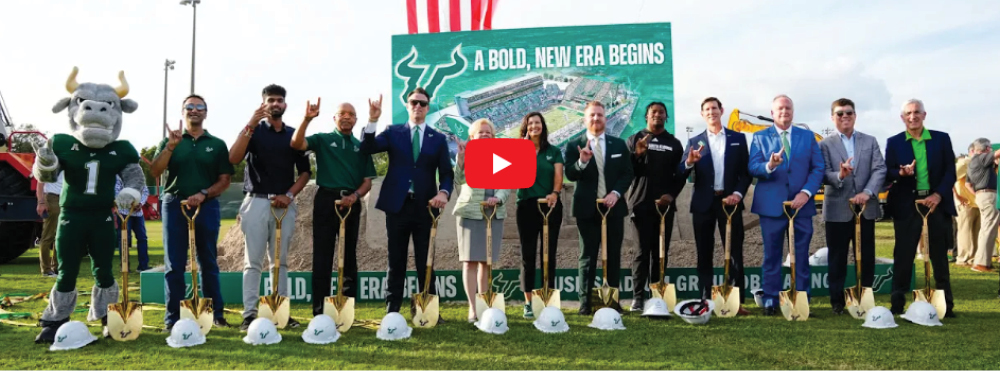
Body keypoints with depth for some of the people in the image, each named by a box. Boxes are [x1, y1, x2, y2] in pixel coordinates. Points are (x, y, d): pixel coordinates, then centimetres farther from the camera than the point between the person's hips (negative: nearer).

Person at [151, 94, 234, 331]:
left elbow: (225, 180, 4)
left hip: (207, 207, 0)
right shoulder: (171, 141, 9)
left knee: (208, 263, 6)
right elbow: (154, 172, -4)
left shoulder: (217, 144, 9)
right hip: (174, 205, 0)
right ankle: (173, 318, 8)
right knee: (174, 265, 2)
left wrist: (204, 194, -11)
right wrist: (170, 147, -15)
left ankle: (216, 314, 13)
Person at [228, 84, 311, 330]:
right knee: (253, 261, -2)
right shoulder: (254, 131, 4)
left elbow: (304, 172, 12)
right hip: (257, 201, -3)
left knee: (280, 261, 8)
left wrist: (290, 194, -4)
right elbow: (234, 158, -13)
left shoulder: (294, 135, 12)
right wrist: (251, 124, -19)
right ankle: (249, 314, -1)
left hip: (285, 204, 3)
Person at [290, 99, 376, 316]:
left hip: (351, 202, 3)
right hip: (326, 200, -3)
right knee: (322, 256, -3)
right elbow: (296, 144, -14)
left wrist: (355, 195, -10)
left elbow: (367, 181, 9)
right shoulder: (322, 140, 5)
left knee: (349, 256, 8)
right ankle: (320, 311, 1)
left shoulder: (360, 146, 13)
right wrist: (307, 119, -25)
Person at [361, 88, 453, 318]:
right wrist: (373, 120, -17)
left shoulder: (438, 139, 9)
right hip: (397, 205, 0)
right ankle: (392, 310, 12)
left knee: (426, 262, 5)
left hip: (425, 206, 0)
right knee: (396, 261, 6)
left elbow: (447, 173, 4)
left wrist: (444, 192, -16)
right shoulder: (393, 132, 8)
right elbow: (366, 149, -6)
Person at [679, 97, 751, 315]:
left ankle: (738, 302, 2)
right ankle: (706, 301, 9)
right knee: (704, 255, 4)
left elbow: (746, 172, 5)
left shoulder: (738, 138, 8)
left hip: (729, 201, -1)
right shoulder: (695, 142, 8)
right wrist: (689, 162, -22)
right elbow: (682, 174, -1)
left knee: (735, 253, -1)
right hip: (703, 203, 1)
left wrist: (738, 193, -10)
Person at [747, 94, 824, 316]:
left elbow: (818, 168, 4)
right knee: (771, 256, 4)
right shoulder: (760, 137, 5)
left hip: (801, 205, 2)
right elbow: (752, 168, -5)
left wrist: (806, 192, -11)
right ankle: (771, 300, 11)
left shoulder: (808, 137, 10)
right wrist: (769, 166, -27)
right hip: (771, 205, -1)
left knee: (801, 256, 6)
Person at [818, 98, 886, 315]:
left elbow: (880, 170, 0)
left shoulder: (870, 141, 11)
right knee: (837, 258, 4)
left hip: (866, 208, 2)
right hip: (837, 209, -2)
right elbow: (823, 174, -8)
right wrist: (839, 175, -29)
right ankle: (837, 301, 12)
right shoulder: (825, 144, 4)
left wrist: (868, 192, -16)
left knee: (866, 257, 7)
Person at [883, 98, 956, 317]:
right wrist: (901, 172, -21)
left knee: (939, 256, 7)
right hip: (907, 206, -1)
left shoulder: (942, 139, 7)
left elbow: (950, 171, 2)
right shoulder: (894, 142, 5)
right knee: (903, 256, 0)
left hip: (937, 204, 1)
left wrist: (938, 195, -11)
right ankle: (898, 304, 5)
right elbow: (887, 174, 0)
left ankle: (946, 304, 14)